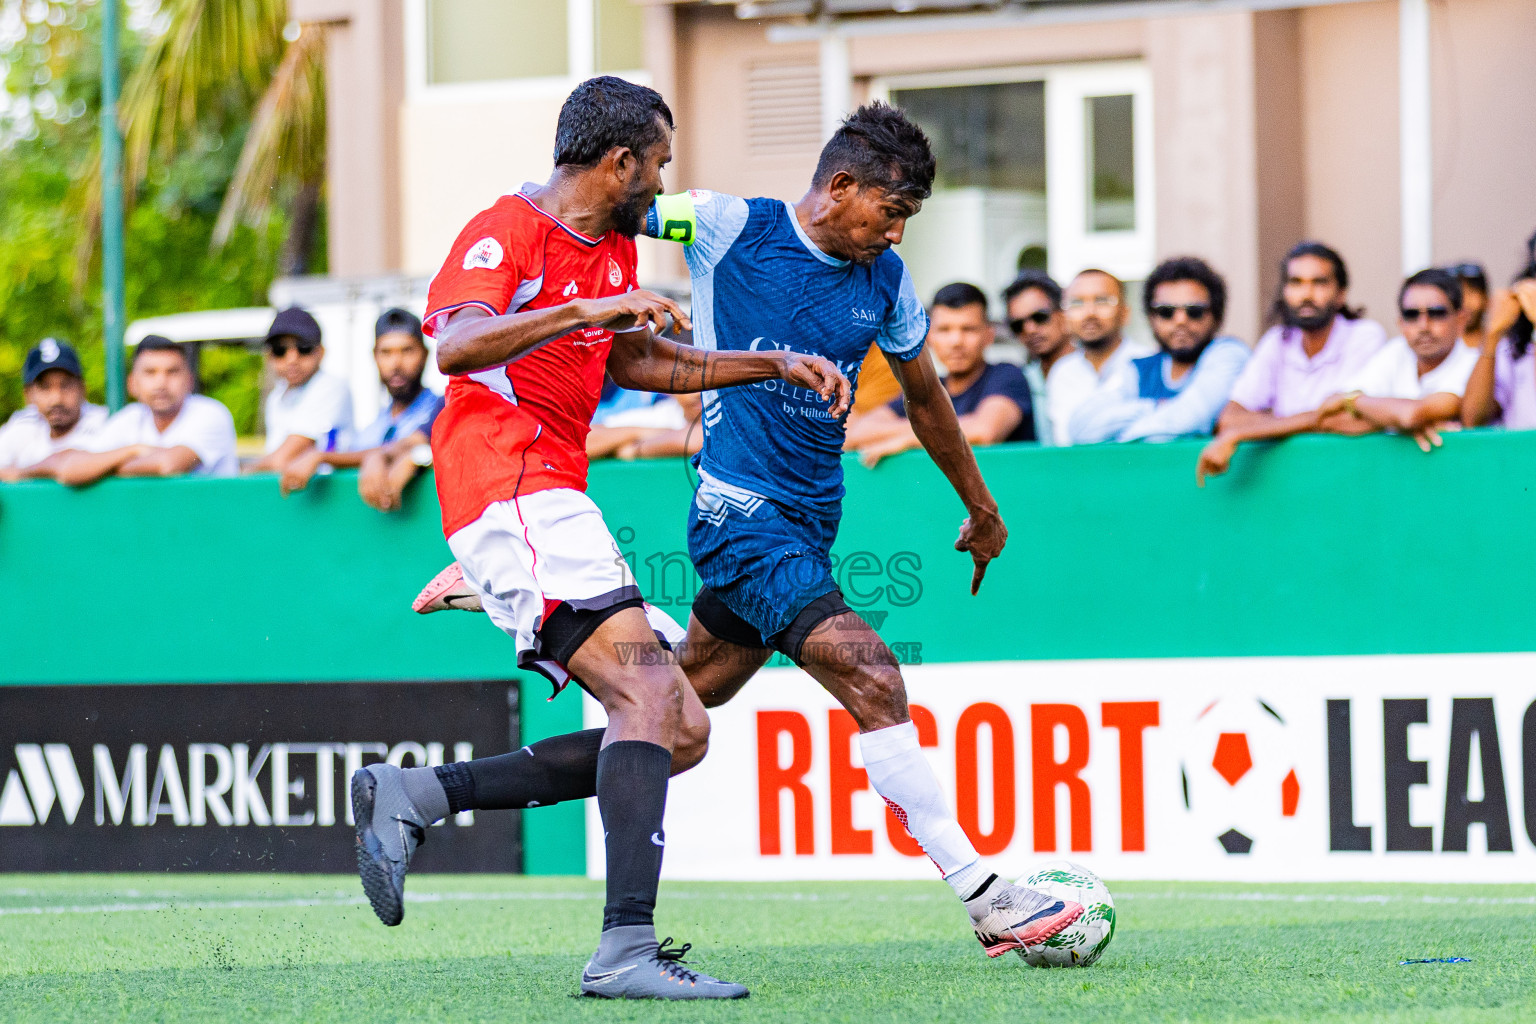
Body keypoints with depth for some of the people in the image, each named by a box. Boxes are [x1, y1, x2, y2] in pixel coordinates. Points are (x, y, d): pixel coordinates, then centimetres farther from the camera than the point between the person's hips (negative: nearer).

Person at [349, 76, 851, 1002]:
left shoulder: (614, 251, 22)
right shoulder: (508, 231, -7)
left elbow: (637, 362, 38)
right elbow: (457, 345, -26)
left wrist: (773, 365, 32)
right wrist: (588, 309, -35)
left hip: (553, 503, 10)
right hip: (511, 496, -10)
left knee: (682, 732, 4)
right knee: (651, 692, -24)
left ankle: (415, 797, 2)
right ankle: (628, 949, -35)